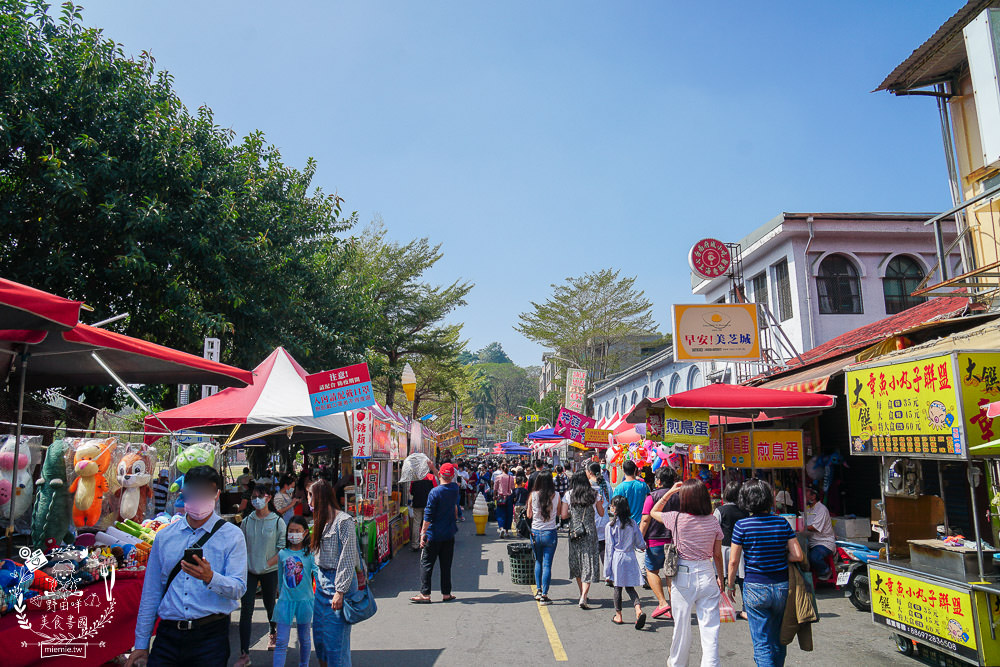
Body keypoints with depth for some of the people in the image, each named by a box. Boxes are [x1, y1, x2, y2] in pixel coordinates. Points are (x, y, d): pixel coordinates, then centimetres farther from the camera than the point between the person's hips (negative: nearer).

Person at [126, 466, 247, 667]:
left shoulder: (232, 535, -1)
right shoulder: (164, 536, 9)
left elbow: (239, 588, -10)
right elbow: (151, 592, 11)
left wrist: (210, 578, -29)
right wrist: (141, 644, 10)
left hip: (210, 636, -3)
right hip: (168, 635, 3)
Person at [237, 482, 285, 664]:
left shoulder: (277, 521, -5)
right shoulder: (247, 521, 2)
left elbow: (283, 547, -5)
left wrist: (268, 563, -13)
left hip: (270, 571, -1)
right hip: (249, 570, 1)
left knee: (270, 605, 15)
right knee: (246, 610, -6)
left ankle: (272, 633, 44)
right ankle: (244, 654, -1)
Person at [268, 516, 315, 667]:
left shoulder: (310, 553, -3)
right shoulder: (282, 554, 2)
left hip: (305, 600, 0)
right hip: (285, 601, 1)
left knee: (304, 639, 15)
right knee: (281, 642, -1)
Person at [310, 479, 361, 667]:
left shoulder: (343, 520, -15)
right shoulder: (323, 520, 10)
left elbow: (348, 558, -17)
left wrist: (340, 591, -19)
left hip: (339, 581, -8)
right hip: (322, 581, 8)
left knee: (336, 637, -3)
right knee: (319, 634, 12)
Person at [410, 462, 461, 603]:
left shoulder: (435, 492, -16)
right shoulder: (455, 489, -1)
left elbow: (428, 516, -17)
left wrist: (423, 533, -11)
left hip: (434, 535, -4)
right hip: (449, 534, 5)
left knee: (426, 564, 6)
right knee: (446, 565, 12)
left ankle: (425, 594, 6)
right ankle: (446, 593, 16)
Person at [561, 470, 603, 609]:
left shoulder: (568, 495, -2)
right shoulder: (593, 495, 0)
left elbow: (564, 515, -4)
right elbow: (601, 513, 9)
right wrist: (600, 502, 26)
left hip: (575, 532, 1)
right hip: (590, 532, -1)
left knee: (577, 563, 15)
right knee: (589, 563, 0)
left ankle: (582, 594, 25)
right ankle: (583, 597, -12)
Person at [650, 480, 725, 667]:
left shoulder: (676, 519, -10)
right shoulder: (713, 522, -4)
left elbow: (653, 512, 10)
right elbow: (718, 554, 5)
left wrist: (670, 492, 9)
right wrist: (720, 578, 18)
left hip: (683, 577, -1)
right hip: (707, 575, 1)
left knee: (682, 625, 14)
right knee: (710, 627, 6)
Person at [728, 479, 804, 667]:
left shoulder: (742, 526, -10)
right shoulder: (782, 523, -2)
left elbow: (734, 561, -7)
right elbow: (798, 556, -4)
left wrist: (730, 585, 7)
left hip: (755, 588, -3)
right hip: (782, 587, 4)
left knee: (762, 643, 3)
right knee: (778, 639, 20)